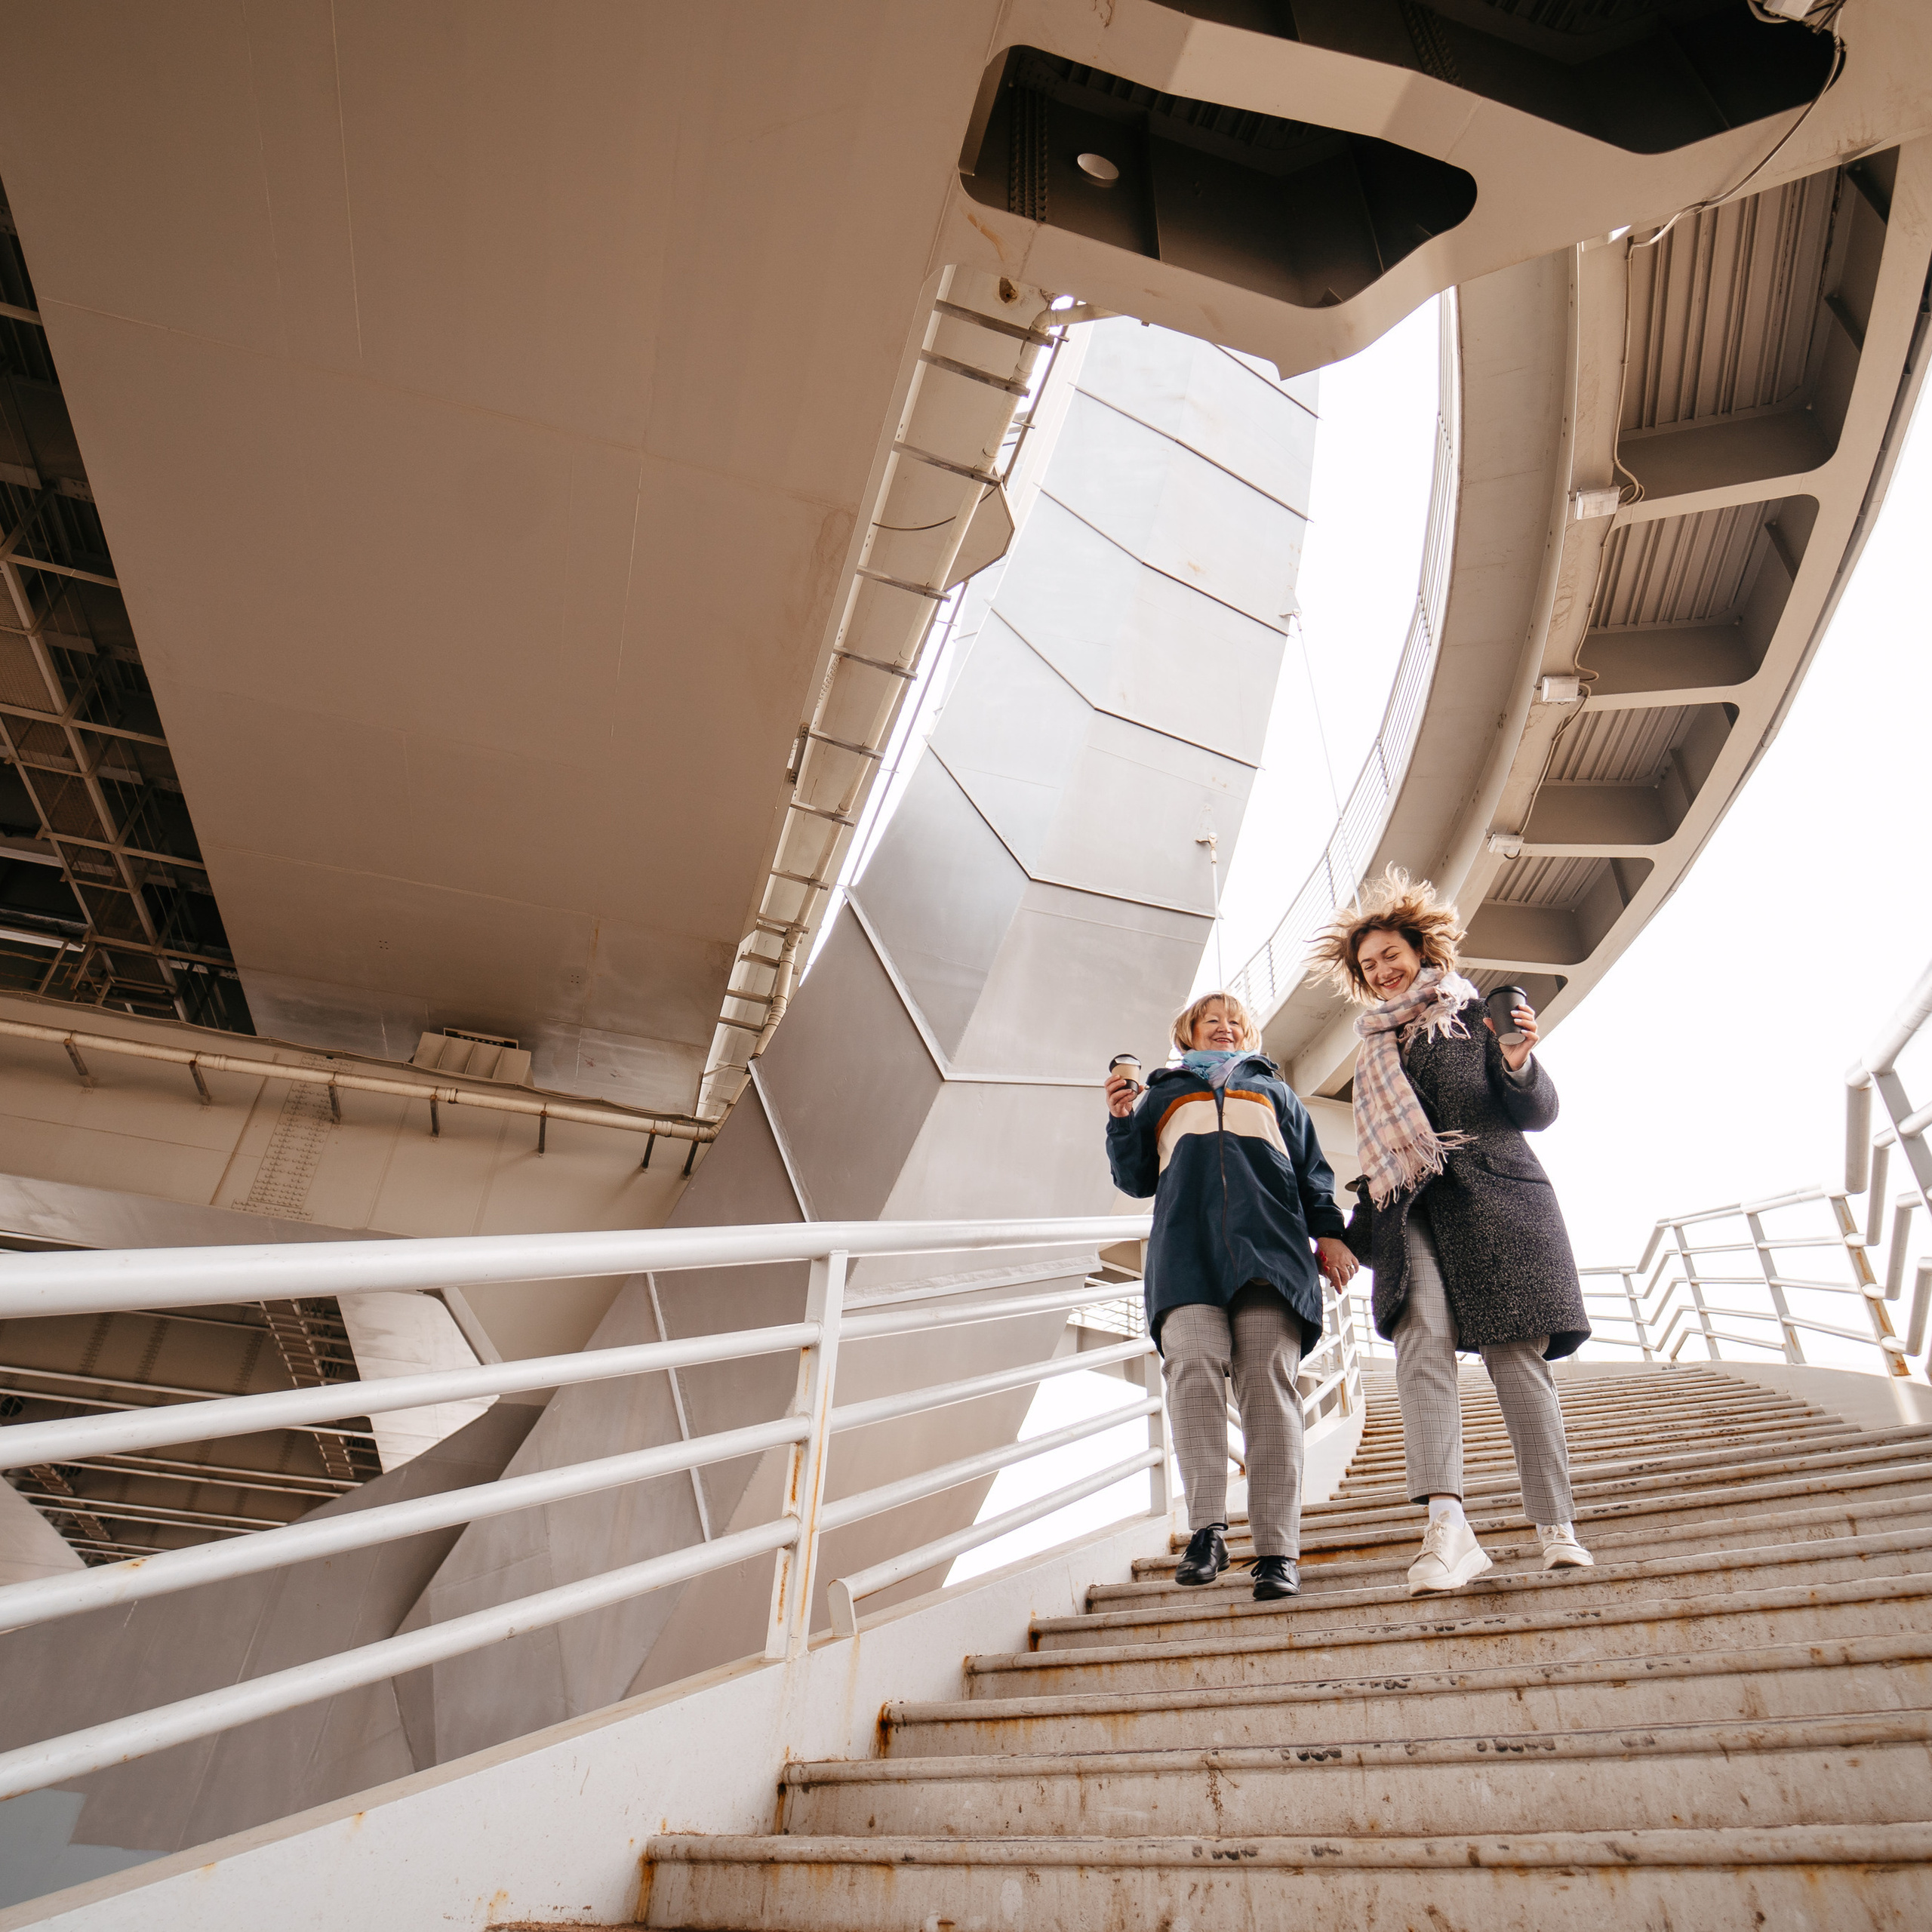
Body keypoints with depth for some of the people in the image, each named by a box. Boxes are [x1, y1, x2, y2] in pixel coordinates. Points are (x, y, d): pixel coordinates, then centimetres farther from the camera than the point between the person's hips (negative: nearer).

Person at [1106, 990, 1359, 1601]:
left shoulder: (1272, 1088, 32)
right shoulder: (1163, 1091, 30)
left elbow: (1312, 1169, 24)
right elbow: (1136, 1179, 23)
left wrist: (1329, 1232, 7)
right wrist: (1121, 1120, 5)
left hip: (1268, 1242, 0)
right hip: (1187, 1247, 0)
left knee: (1269, 1380, -13)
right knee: (1192, 1363, -22)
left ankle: (1277, 1551, -15)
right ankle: (1206, 1528, -22)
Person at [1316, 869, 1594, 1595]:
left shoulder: (1477, 1013, 10)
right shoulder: (1375, 1050, 22)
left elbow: (1539, 1113, 4)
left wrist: (1520, 1064, -17)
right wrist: (1352, 1235, 21)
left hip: (1494, 1197, -2)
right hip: (1412, 1209, 2)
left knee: (1517, 1357, -6)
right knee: (1422, 1333, -21)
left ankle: (1557, 1529, 5)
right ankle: (1447, 1526, -31)